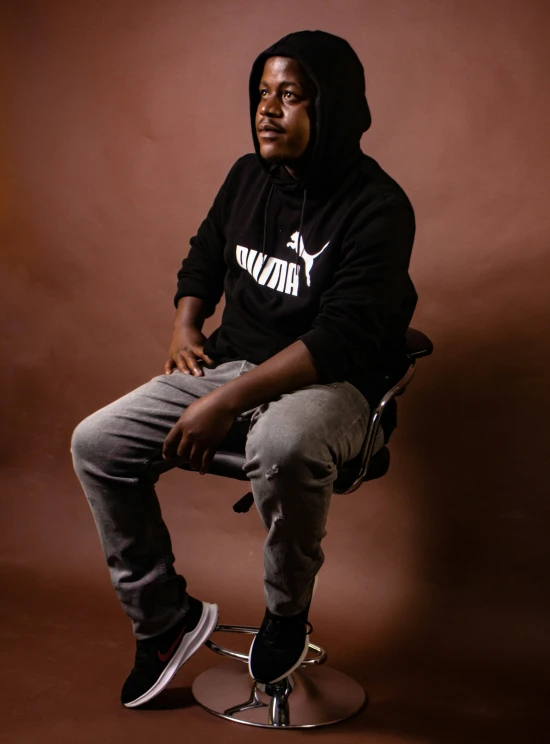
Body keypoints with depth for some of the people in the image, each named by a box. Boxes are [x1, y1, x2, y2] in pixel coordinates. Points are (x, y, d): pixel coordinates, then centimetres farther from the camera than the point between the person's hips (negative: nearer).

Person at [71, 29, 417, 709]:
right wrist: (185, 324, 5)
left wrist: (225, 403, -28)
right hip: (230, 363, 7)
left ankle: (287, 610, -9)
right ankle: (165, 619, 8)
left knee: (282, 449, -41)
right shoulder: (247, 177, 7)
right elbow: (203, 256, 25)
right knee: (97, 442, -7)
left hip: (328, 382, -6)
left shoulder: (377, 207, -15)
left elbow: (342, 339, -24)